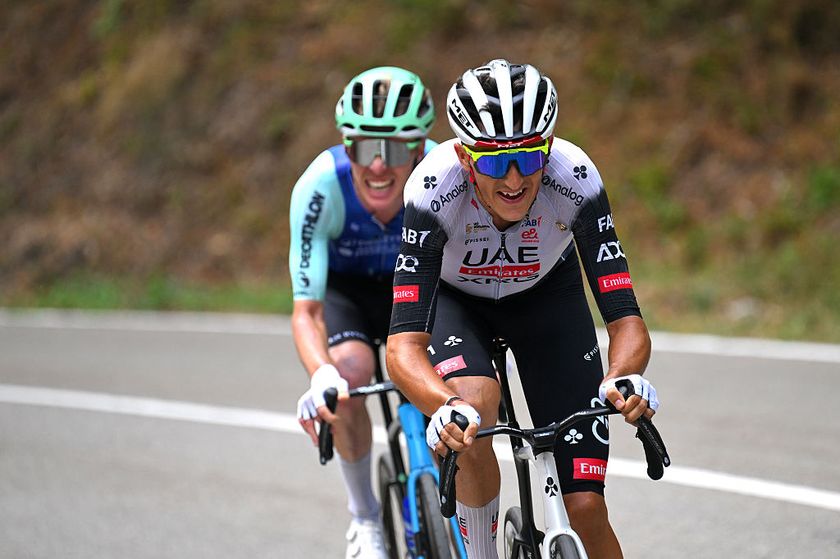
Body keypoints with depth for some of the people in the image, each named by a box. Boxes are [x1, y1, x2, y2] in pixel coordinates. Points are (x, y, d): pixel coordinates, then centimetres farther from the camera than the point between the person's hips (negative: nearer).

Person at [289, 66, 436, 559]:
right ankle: (365, 519, -7)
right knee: (351, 375, -30)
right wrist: (320, 375, -54)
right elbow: (305, 310, -35)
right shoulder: (320, 187, -36)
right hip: (345, 285, -1)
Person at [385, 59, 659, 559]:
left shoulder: (575, 179, -35)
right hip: (454, 296, -1)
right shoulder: (435, 189, -37)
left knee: (586, 508, -11)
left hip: (546, 293, 1)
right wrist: (446, 407, -62)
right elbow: (404, 347, -42)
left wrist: (624, 378, -58)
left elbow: (627, 321, -35)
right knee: (476, 405, -35)